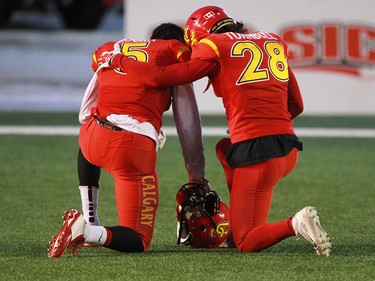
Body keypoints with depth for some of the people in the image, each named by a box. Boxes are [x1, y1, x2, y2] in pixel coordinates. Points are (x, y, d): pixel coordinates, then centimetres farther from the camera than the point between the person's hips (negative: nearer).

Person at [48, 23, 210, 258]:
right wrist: (197, 175, 21)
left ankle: (90, 219, 33)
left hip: (94, 137, 5)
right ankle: (88, 231, -23)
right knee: (138, 242, 5)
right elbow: (189, 124, 13)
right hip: (136, 148, -5)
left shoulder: (106, 51, 25)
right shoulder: (176, 52, 12)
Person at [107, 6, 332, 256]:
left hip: (256, 153, -6)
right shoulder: (274, 42, 19)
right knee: (225, 148, 35)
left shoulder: (215, 47, 2)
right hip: (289, 148, 7)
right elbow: (296, 106, 21)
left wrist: (118, 61, 14)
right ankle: (239, 223, 23)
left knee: (247, 245, 3)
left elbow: (160, 77, 0)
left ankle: (295, 224, -24)